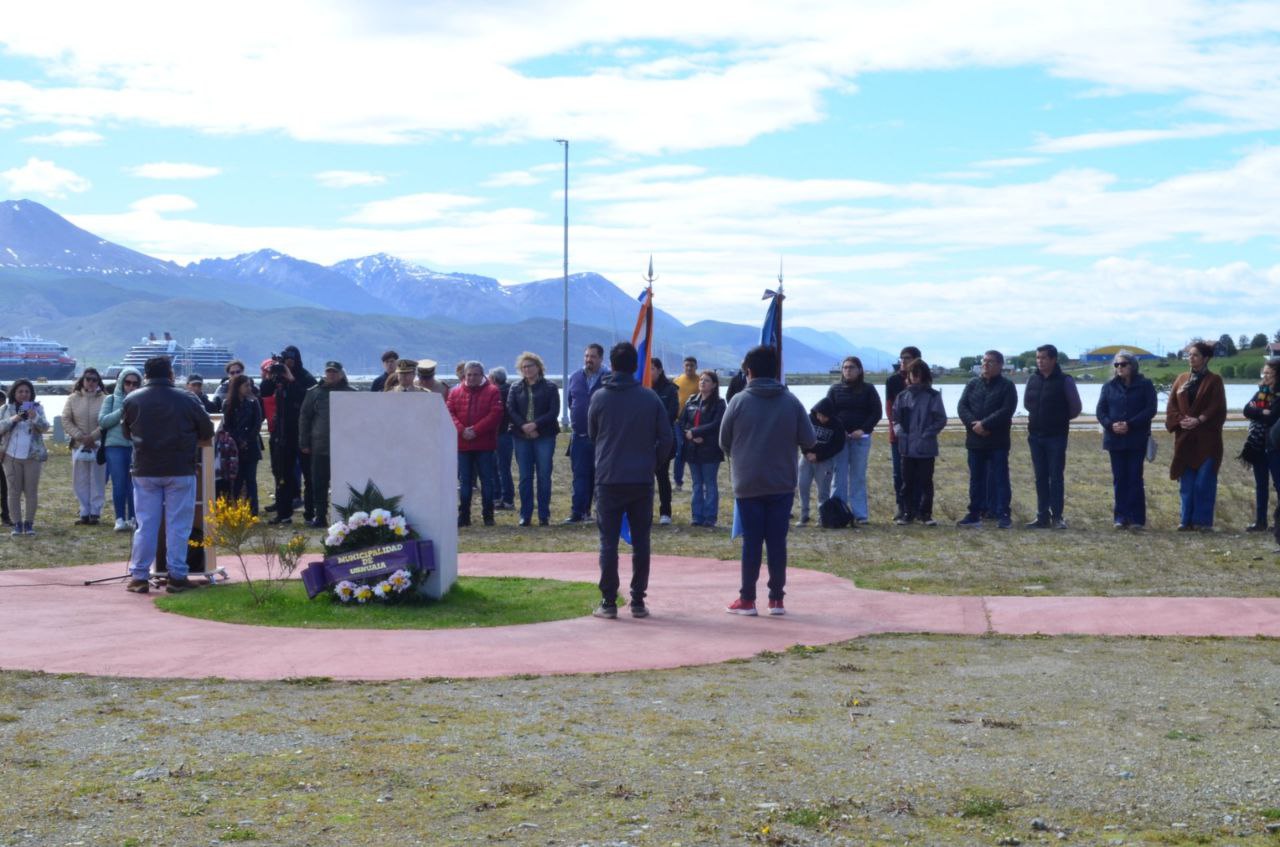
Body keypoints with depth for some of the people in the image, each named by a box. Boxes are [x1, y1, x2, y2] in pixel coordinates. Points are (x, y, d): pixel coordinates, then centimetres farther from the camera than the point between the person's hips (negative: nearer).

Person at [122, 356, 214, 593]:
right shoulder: (187, 399, -6)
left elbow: (127, 433, 12)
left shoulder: (132, 400, -1)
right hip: (180, 470, -2)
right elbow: (207, 432, 3)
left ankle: (139, 577, 8)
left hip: (145, 471, 2)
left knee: (145, 525, 7)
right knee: (178, 525, 4)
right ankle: (177, 576, 4)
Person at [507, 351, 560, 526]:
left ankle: (544, 515, 3)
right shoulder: (515, 389, 12)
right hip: (522, 437, 3)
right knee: (525, 477, 3)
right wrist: (524, 426, -13)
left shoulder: (550, 387, 4)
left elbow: (554, 412, -4)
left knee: (544, 476, -2)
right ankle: (525, 515, 8)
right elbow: (510, 411, 2)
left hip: (544, 436, -2)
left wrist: (535, 424, -15)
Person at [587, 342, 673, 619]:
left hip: (608, 479, -1)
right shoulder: (650, 398, -2)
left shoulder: (599, 398, -3)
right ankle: (638, 601, 10)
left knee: (608, 542, 4)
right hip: (642, 480, 1)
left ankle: (608, 602, 2)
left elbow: (592, 435, 9)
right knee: (640, 542, 9)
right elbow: (666, 438, -2)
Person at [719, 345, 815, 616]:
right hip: (782, 483, 1)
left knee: (751, 542, 5)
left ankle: (747, 599, 9)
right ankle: (777, 599, 9)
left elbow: (724, 442, 0)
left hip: (748, 484, -1)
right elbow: (809, 441, -1)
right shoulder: (791, 401, -2)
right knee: (777, 541, 6)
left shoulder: (739, 401, -6)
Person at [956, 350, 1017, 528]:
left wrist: (984, 424, -18)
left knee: (1000, 478, -3)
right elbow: (962, 407, 2)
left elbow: (1006, 411, -14)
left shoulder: (1006, 386, -2)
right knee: (976, 478, 10)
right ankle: (975, 513, 17)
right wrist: (973, 424, -14)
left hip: (998, 442, -4)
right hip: (975, 440, 5)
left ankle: (1003, 515, -1)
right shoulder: (973, 384, 10)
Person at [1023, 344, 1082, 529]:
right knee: (1040, 477, 7)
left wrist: (1061, 419, 8)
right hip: (1035, 435, 5)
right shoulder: (1032, 379, 6)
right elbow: (1027, 403, 21)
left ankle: (1057, 517, 1)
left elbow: (1075, 408, -2)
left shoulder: (1064, 381, -8)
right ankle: (1043, 516, 11)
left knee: (1056, 477, -3)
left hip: (1056, 436, -5)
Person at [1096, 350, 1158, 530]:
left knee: (1135, 478, -3)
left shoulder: (1145, 385, 1)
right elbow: (1100, 410, 5)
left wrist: (1130, 424, -16)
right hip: (1115, 439, 3)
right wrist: (1110, 425, -14)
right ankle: (1121, 517, 8)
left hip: (1137, 439, -3)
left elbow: (1150, 409, -6)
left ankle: (1136, 518, 1)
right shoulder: (1109, 386, 9)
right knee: (1119, 479, 4)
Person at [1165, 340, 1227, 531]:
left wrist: (1198, 420, -19)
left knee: (1204, 482, -5)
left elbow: (1218, 408, -8)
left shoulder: (1214, 380, 0)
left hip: (1206, 439, -4)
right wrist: (1181, 421, -10)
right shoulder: (1181, 379, 12)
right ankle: (1187, 520, 9)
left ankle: (1203, 521, 1)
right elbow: (1171, 406, 8)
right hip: (1185, 439, 4)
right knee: (1186, 483, 4)